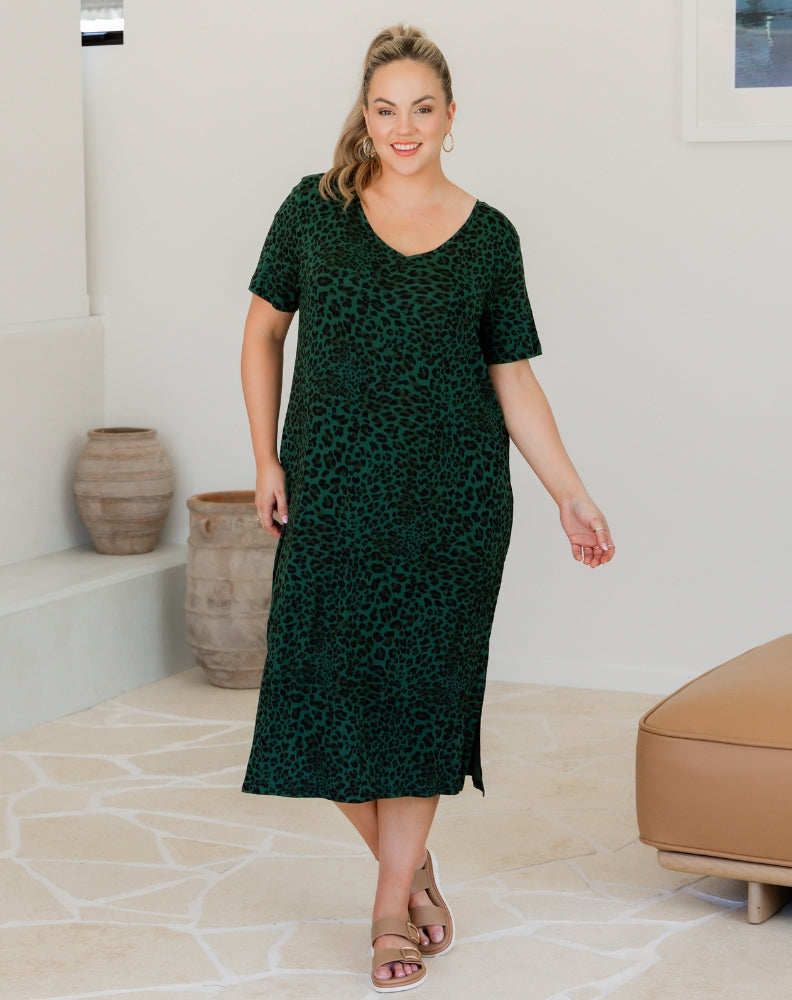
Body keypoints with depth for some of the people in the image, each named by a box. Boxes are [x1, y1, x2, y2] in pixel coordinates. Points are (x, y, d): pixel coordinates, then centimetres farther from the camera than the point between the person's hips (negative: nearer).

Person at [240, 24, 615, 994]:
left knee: (424, 692, 1)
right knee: (325, 689, -1)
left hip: (454, 495, 0)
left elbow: (514, 378, 6)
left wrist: (572, 497, 0)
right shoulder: (315, 208, 3)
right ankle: (411, 864, 24)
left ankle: (392, 906, 17)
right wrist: (266, 459, 3)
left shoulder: (487, 234, 3)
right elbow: (263, 330, 11)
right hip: (333, 493, 1)